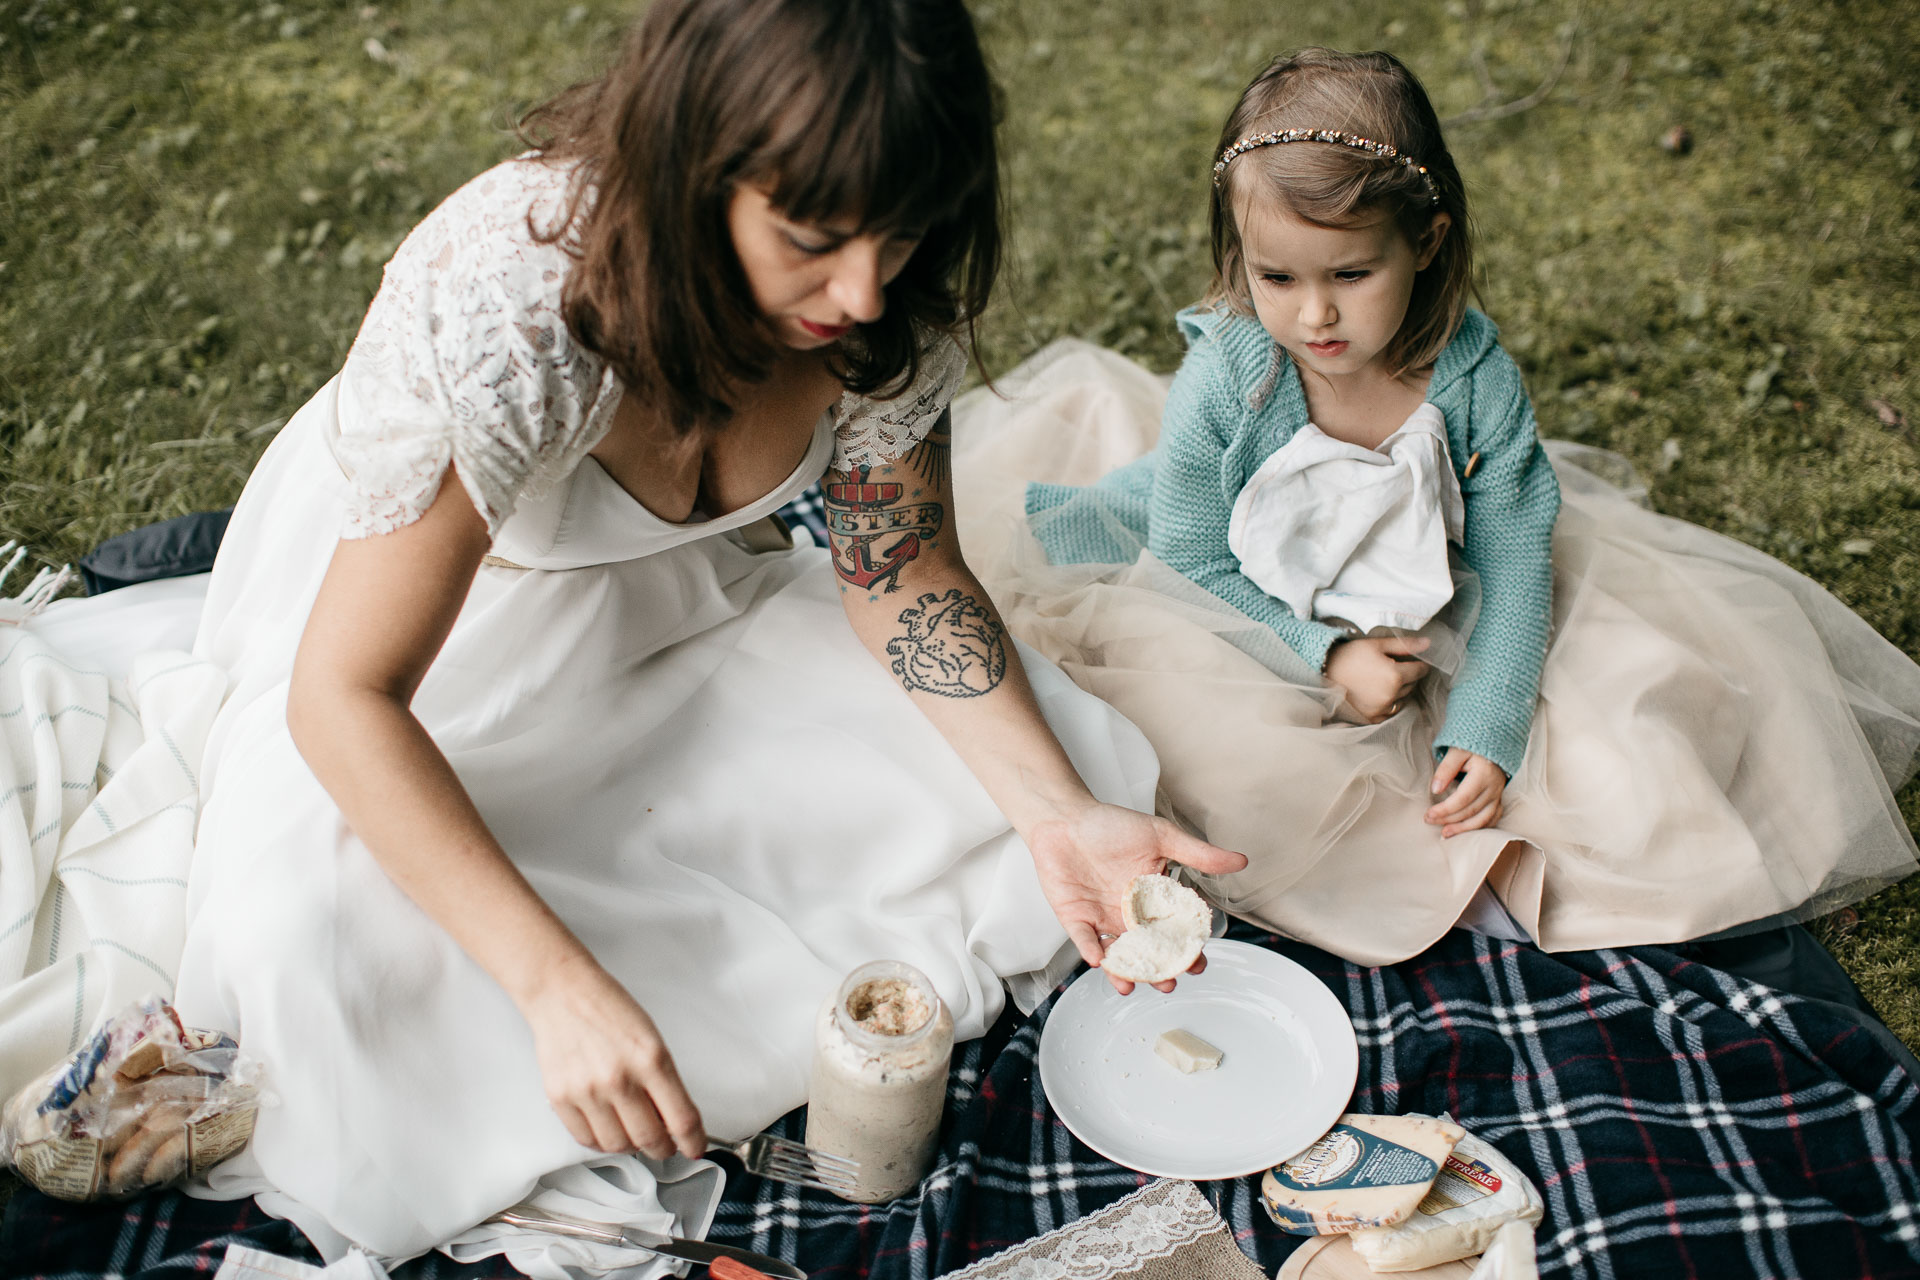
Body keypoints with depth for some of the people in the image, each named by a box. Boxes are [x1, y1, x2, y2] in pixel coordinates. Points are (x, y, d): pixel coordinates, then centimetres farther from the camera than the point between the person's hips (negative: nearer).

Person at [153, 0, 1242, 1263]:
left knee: (1069, 747, -8)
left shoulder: (890, 295, -22)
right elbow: (345, 693, -32)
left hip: (676, 595, 5)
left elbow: (902, 574, -9)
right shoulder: (502, 309, -38)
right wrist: (558, 984, -40)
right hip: (409, 608, -4)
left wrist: (1062, 815, -23)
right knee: (313, 934, -31)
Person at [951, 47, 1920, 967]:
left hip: (1429, 630, 1)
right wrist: (1324, 653, -25)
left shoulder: (1476, 381, -21)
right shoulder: (1221, 381, -25)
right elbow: (1191, 560, -15)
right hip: (1265, 643, -1)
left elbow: (1511, 566, -12)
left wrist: (1486, 736, -19)